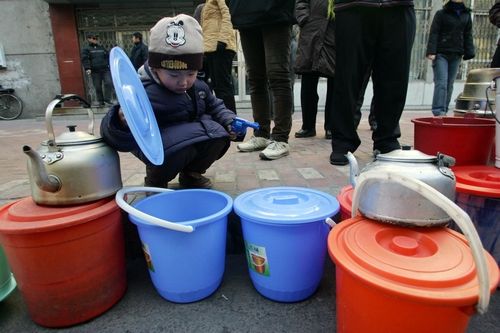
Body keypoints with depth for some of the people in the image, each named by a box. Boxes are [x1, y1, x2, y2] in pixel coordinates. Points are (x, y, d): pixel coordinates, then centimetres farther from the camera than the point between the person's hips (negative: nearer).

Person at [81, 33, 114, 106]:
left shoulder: (102, 48, 18)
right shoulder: (86, 49, 5)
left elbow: (108, 57, 23)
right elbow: (85, 59, -5)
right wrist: (87, 68, -18)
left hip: (105, 70, 3)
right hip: (95, 71, -3)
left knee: (109, 83, -13)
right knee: (98, 87, 1)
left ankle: (107, 99, -3)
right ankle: (100, 101, 12)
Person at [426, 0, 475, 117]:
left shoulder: (466, 15, 16)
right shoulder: (441, 14, 3)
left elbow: (468, 35, 16)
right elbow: (433, 33, -4)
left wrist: (469, 53, 6)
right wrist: (431, 51, -14)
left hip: (456, 55, 5)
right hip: (441, 54, -4)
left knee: (450, 84, 4)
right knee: (441, 83, -14)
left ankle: (444, 111, 10)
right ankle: (438, 111, -17)